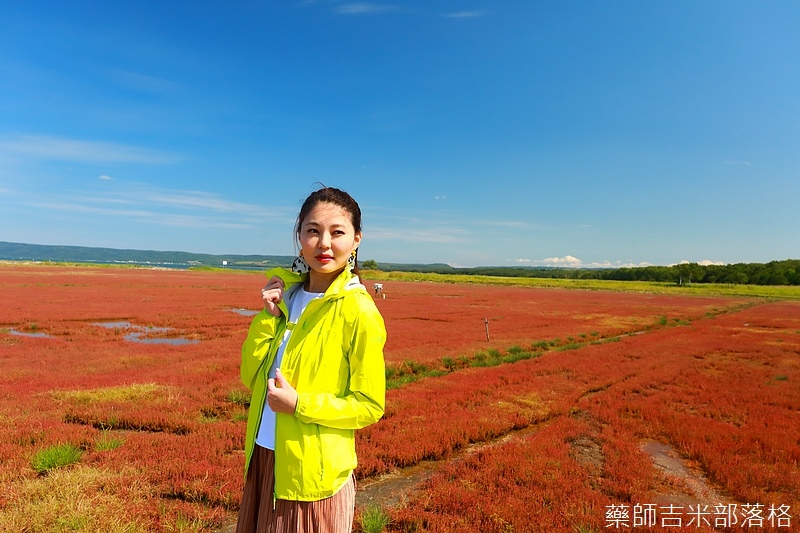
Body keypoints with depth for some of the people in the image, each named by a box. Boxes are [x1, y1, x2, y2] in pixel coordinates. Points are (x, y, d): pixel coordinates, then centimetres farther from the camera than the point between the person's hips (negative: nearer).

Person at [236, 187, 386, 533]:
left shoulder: (358, 312, -17)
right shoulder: (287, 292, 0)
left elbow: (370, 406, -12)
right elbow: (250, 378, 1)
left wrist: (300, 404, -22)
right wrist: (269, 315, -11)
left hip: (314, 472, -5)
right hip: (263, 459, 6)